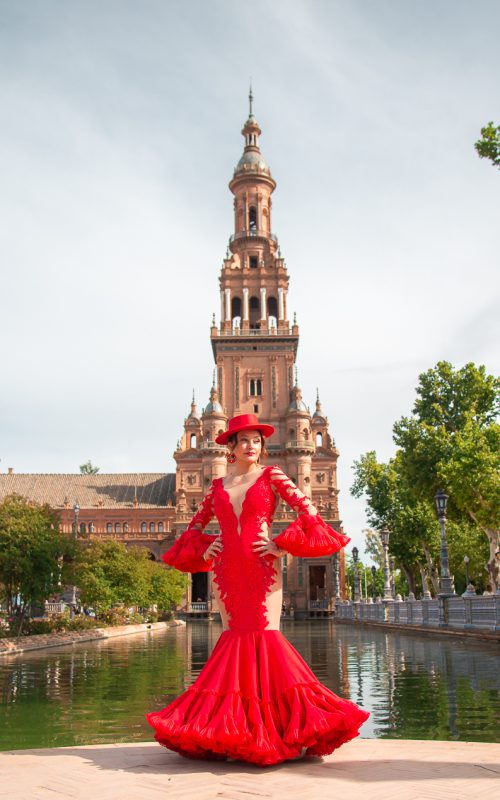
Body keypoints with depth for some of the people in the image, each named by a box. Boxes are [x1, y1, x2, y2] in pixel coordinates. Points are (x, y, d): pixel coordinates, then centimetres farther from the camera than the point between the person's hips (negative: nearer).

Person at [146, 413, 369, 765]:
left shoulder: (272, 476, 3)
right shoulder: (218, 485, 13)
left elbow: (309, 511, -4)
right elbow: (195, 526, 24)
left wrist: (282, 545, -11)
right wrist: (203, 550, 6)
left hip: (262, 568, -3)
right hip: (226, 571, 4)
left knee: (265, 635, -10)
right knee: (233, 637, 4)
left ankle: (276, 721, -2)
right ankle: (233, 726, 11)